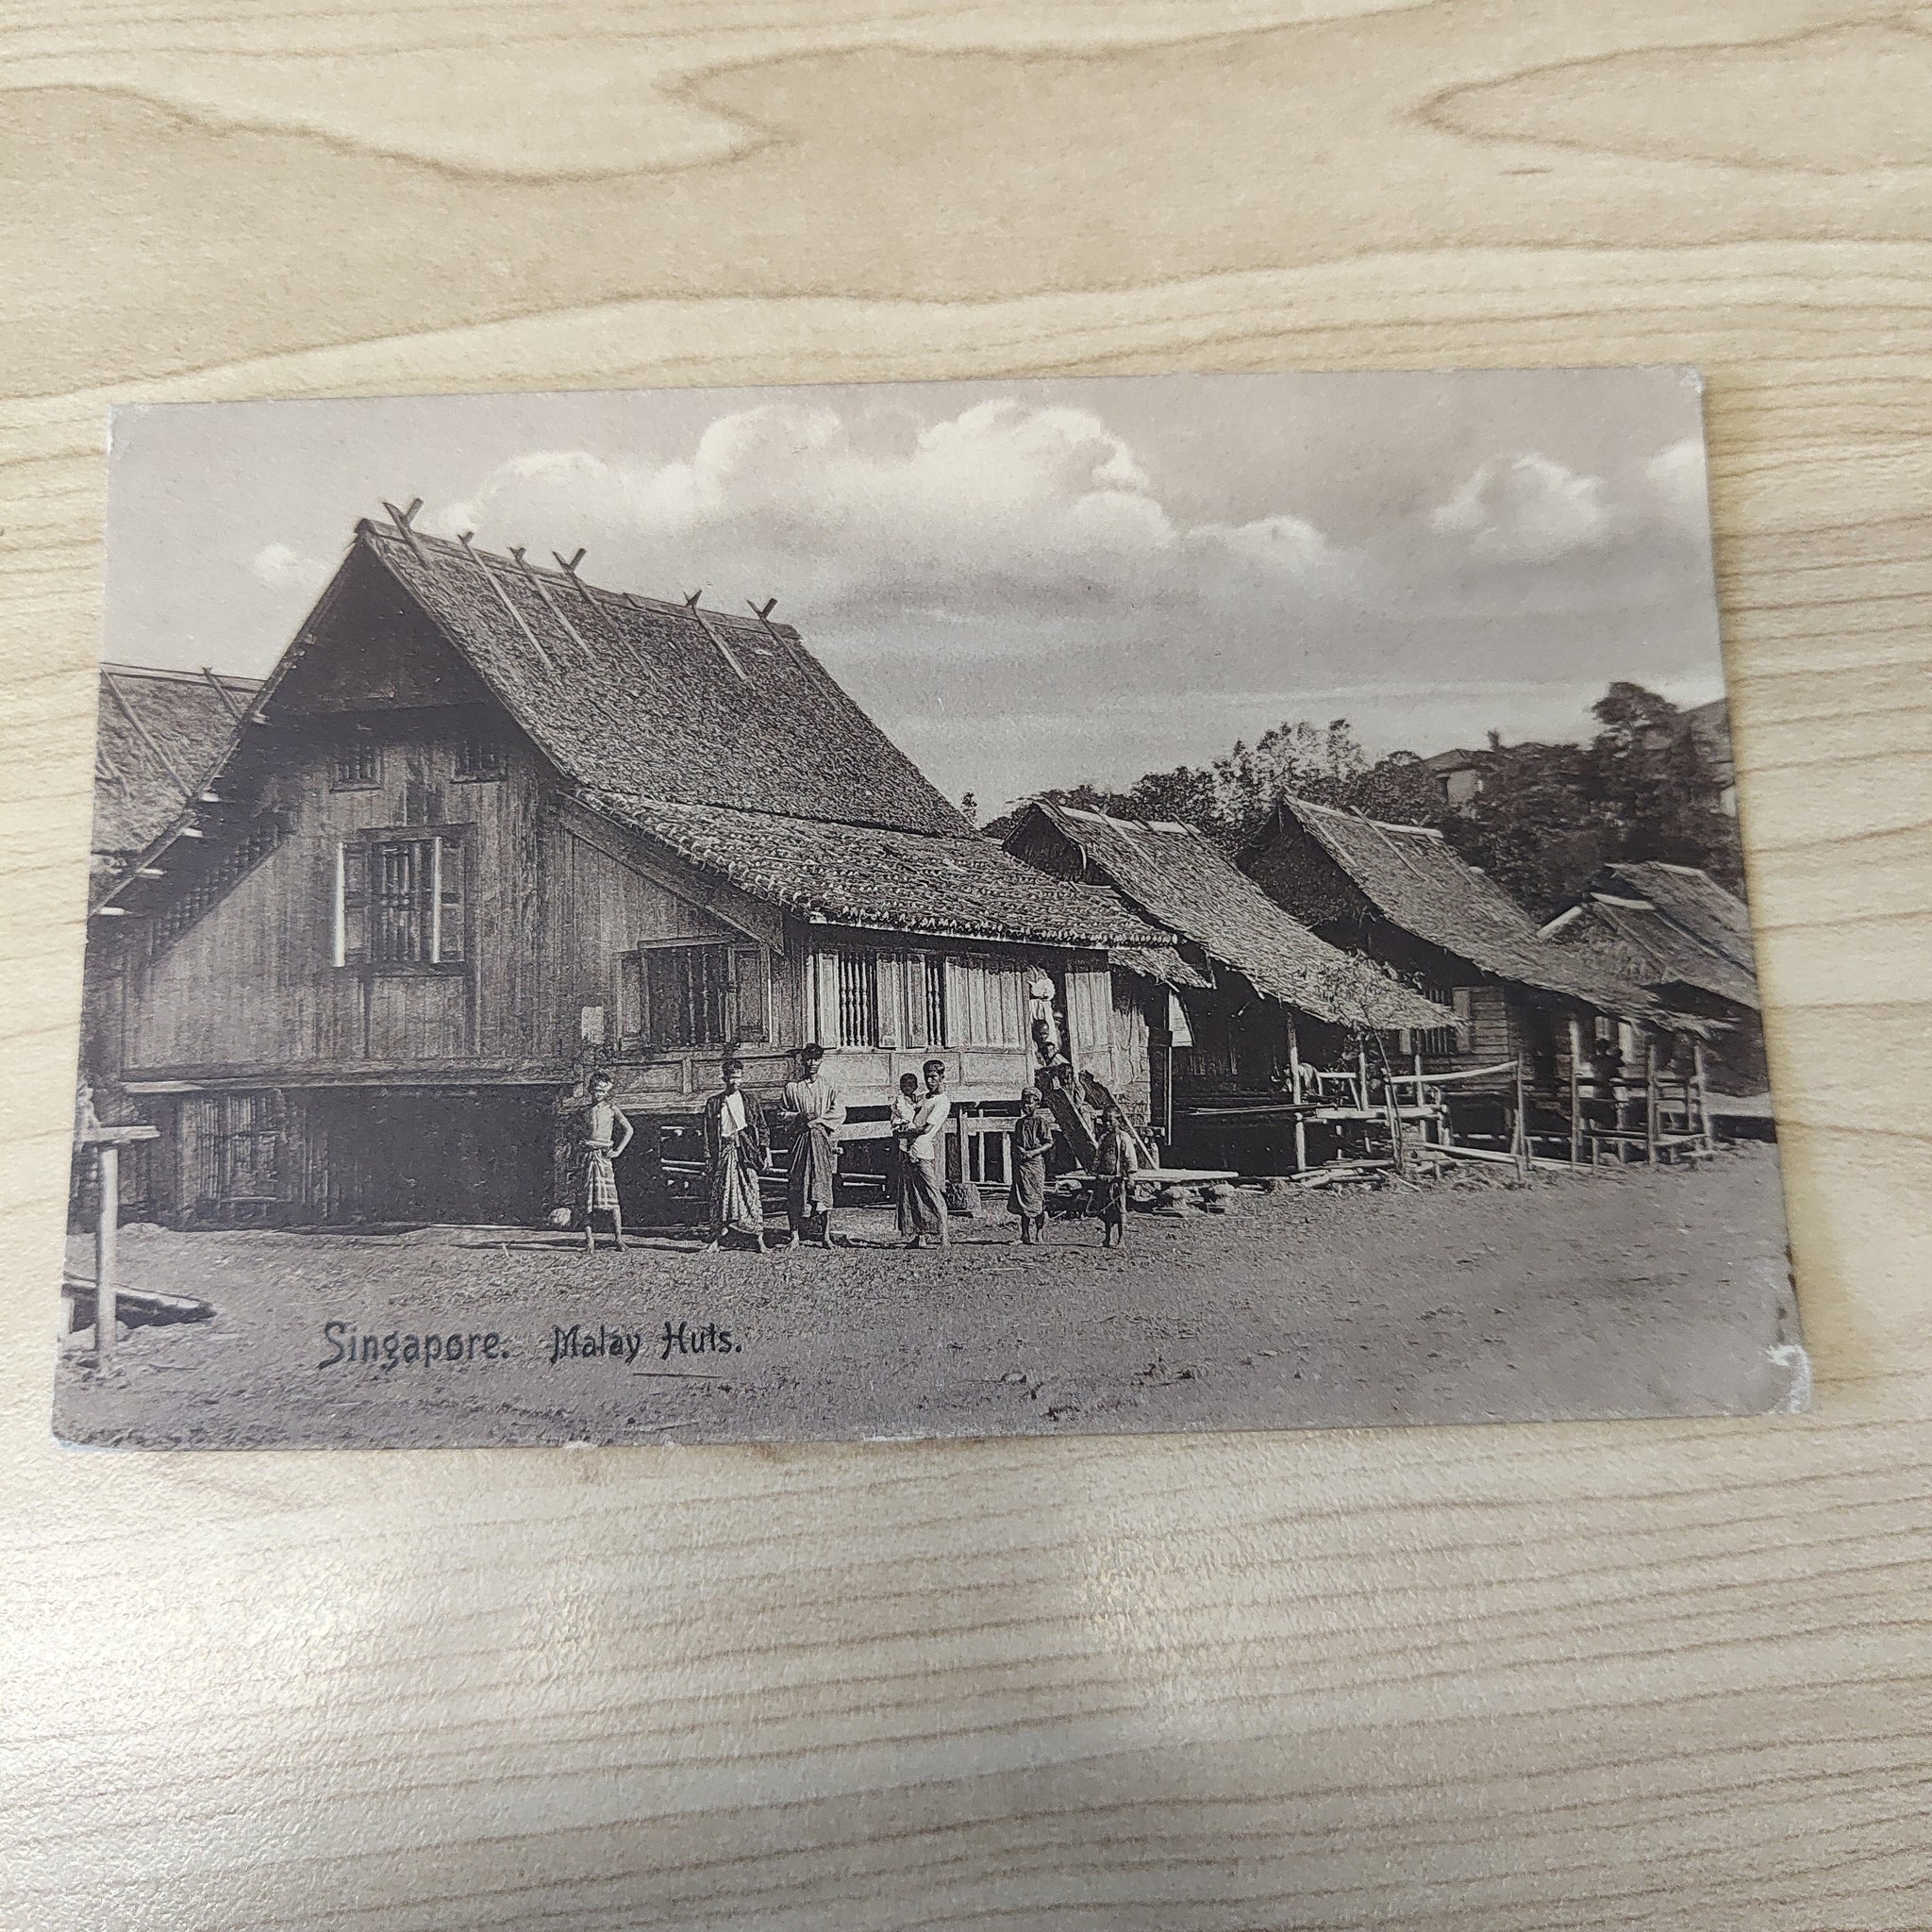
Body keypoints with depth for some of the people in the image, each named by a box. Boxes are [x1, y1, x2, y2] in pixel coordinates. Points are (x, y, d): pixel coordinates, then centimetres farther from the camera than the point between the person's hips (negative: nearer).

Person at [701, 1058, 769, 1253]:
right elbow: (708, 1133, 7)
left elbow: (762, 1127, 8)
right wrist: (708, 1157, 1)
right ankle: (716, 1238, 6)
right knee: (720, 1194, 0)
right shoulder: (714, 1103, 7)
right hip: (723, 1151, 0)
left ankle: (759, 1238, 1)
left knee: (751, 1193, -3)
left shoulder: (750, 1100, 8)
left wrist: (766, 1151, 0)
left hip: (746, 1152, 0)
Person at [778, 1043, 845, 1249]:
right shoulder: (792, 1087, 9)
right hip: (800, 1139, 0)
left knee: (823, 1182, -7)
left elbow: (839, 1112, 2)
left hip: (824, 1140, 0)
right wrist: (798, 1116, -5)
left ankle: (825, 1235, -5)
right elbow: (781, 1112, 13)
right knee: (797, 1185, -6)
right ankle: (795, 1234, -2)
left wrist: (817, 1121, -9)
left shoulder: (828, 1087, 9)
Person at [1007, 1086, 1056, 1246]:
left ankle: (1040, 1236, -2)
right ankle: (1025, 1236, 10)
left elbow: (1049, 1143, -7)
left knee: (1036, 1201, -6)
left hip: (1035, 1163, -6)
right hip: (1019, 1165, 6)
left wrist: (1033, 1152, -19)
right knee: (1021, 1202, 4)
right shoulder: (1019, 1123, 18)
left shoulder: (1041, 1121, -2)